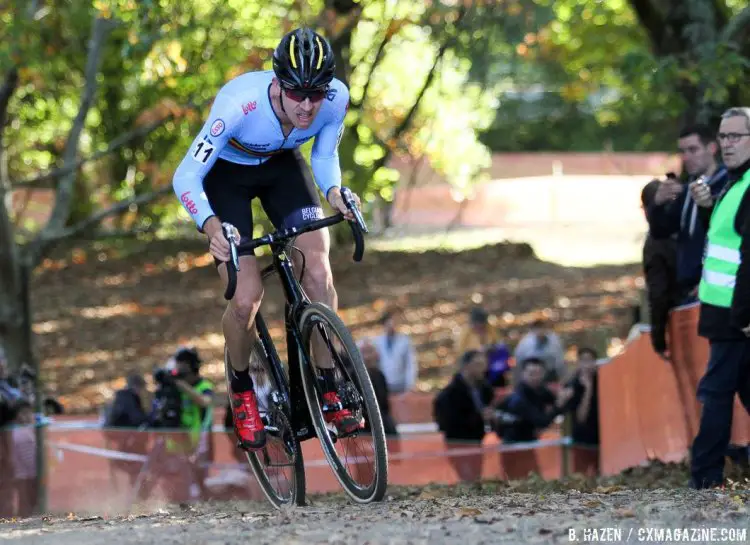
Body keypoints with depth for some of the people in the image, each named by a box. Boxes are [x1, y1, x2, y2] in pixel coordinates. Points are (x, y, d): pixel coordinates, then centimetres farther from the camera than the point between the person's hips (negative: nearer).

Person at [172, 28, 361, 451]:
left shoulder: (336, 98, -28)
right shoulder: (240, 102, -39)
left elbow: (325, 156, -7)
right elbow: (186, 176, -35)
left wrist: (335, 192, -28)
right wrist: (212, 228, -52)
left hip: (282, 166, 3)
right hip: (226, 173, -3)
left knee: (319, 274, -16)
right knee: (247, 298, -14)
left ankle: (329, 392, -1)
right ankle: (241, 389, 15)